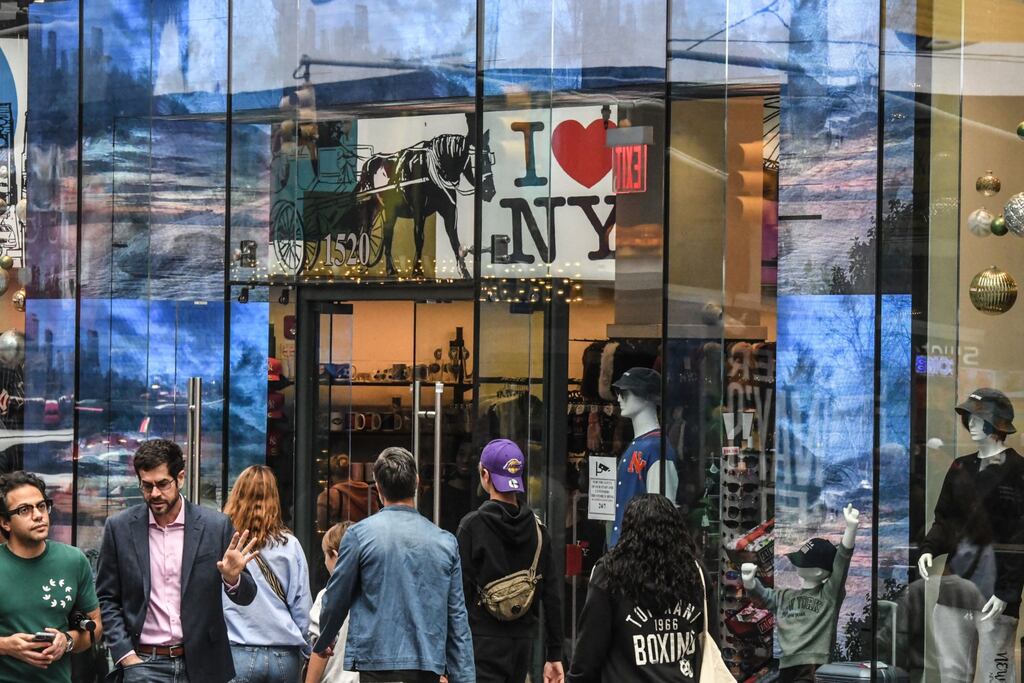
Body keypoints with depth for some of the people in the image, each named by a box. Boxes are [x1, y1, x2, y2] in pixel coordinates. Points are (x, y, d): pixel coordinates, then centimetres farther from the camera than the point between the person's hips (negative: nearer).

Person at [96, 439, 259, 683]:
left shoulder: (215, 525, -1)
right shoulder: (120, 527, 0)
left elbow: (246, 596, 3)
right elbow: (106, 599, 5)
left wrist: (233, 579, -19)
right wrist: (125, 654, -5)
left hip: (201, 663, 1)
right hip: (144, 663, 0)